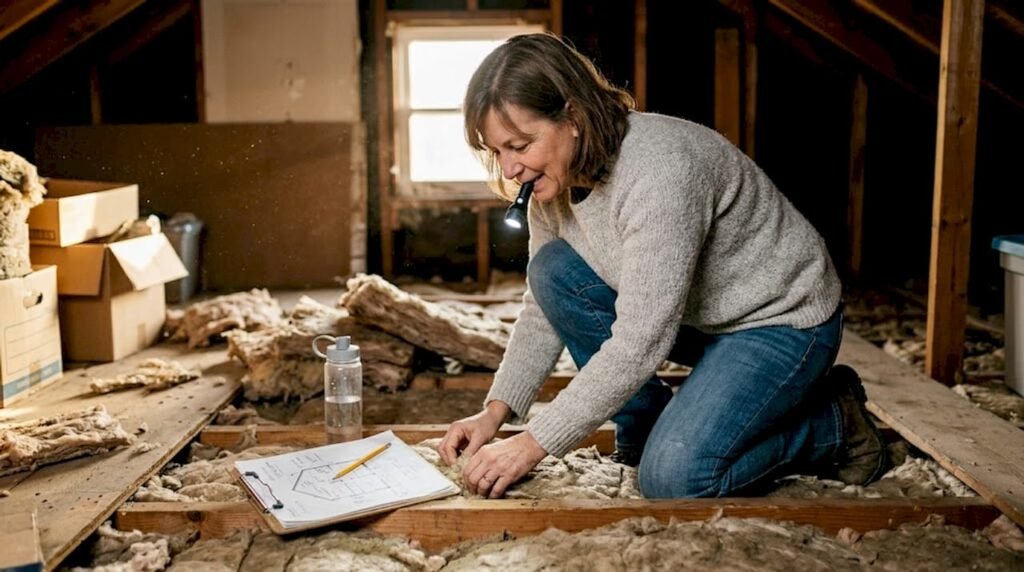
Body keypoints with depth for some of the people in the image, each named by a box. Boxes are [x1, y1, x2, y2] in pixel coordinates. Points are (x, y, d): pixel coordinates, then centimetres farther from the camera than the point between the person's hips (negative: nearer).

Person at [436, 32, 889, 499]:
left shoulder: (660, 169, -33)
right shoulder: (554, 181, -7)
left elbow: (641, 342, -35)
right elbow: (543, 310, 1)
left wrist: (533, 444, -32)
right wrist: (495, 411, -11)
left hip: (783, 320, -7)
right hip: (691, 316, 8)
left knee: (671, 478, -23)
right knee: (552, 272, -11)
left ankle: (836, 423, 3)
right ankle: (643, 430, 3)